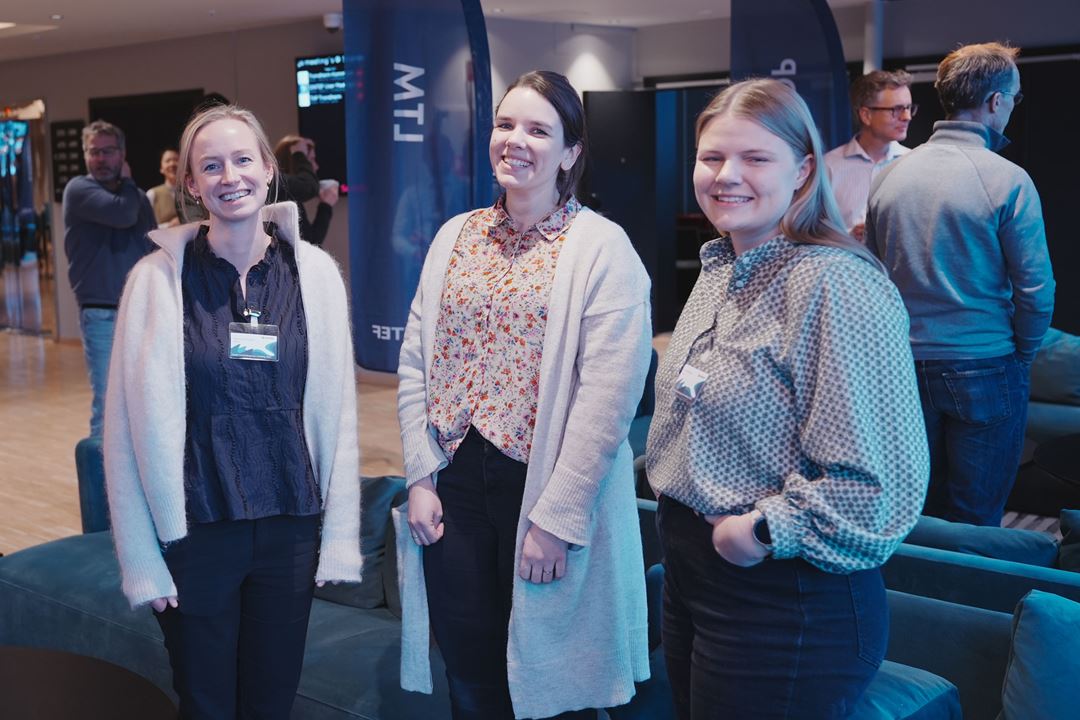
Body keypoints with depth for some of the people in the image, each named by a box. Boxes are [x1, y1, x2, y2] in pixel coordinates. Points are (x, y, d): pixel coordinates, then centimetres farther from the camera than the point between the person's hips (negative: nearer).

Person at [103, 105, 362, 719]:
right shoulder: (158, 277, -7)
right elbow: (129, 424, -4)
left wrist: (339, 534, 1)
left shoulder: (315, 272, -2)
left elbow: (337, 408, 2)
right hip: (194, 531, -1)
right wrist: (141, 557, -4)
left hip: (291, 527, 2)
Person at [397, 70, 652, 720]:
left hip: (545, 488, -4)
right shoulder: (454, 237, 8)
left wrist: (556, 519, -16)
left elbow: (606, 398, -15)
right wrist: (422, 476, 1)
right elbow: (416, 362, 8)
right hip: (456, 481, 4)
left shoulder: (602, 249, -9)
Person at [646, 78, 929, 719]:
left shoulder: (838, 287, -21)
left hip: (787, 603, -8)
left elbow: (877, 481, -27)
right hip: (691, 572, 9)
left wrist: (764, 530, -19)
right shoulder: (719, 271, 8)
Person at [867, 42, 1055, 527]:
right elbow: (1036, 287, -12)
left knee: (916, 514, 18)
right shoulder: (1006, 181, -13)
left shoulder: (889, 176, 2)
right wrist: (1022, 355, 5)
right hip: (983, 371, -5)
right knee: (976, 523, 8)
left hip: (906, 367, 5)